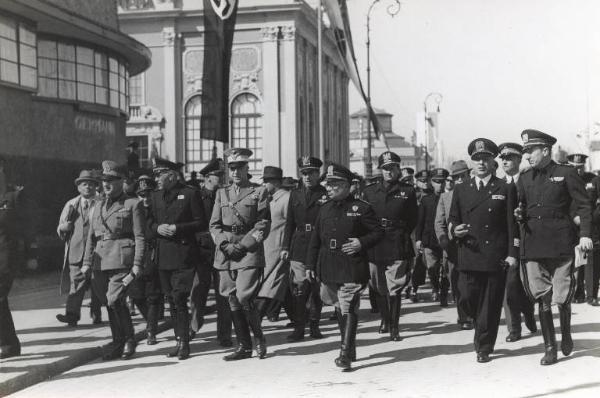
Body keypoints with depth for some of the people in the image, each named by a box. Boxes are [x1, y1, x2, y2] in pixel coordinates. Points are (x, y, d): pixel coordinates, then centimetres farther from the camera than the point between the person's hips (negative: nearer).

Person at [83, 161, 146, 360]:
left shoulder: (132, 204, 0)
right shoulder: (98, 206, 17)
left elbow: (140, 237, -4)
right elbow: (91, 237, 18)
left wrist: (137, 264, -11)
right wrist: (87, 262, 10)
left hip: (122, 259, -6)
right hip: (100, 260, 6)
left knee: (115, 300, -16)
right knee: (109, 303, 9)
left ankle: (129, 339, 3)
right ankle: (118, 342, 20)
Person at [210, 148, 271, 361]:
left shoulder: (259, 192, 4)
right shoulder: (221, 193, 15)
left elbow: (262, 226, -2)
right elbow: (214, 225, 11)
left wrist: (242, 245, -11)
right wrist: (225, 245, -6)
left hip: (250, 252, -4)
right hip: (225, 254, 4)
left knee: (244, 298, -14)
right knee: (233, 301, 5)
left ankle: (259, 337, 8)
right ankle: (244, 346, 14)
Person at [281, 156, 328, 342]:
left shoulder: (327, 194, -1)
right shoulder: (295, 194, 11)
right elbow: (290, 223, 12)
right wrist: (285, 246, 7)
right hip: (299, 249, 2)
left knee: (317, 289, 6)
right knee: (299, 289, -3)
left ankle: (314, 325, 19)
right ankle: (299, 328, 1)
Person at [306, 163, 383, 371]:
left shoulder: (361, 208, -2)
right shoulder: (325, 209, 13)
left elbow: (378, 232, 1)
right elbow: (315, 239, 15)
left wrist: (361, 243, -16)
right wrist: (310, 264, 11)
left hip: (352, 268, -6)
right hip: (328, 267, 6)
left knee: (349, 309, -12)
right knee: (339, 309, 15)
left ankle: (345, 354, -13)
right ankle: (350, 348, 29)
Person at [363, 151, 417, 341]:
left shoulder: (407, 191, 5)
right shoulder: (370, 191, 10)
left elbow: (413, 220, 7)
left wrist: (400, 235, 1)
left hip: (398, 247, -3)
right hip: (374, 246, 3)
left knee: (394, 288, -8)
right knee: (378, 288, 12)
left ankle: (394, 327, 1)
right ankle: (385, 319, 32)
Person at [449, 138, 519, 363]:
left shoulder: (506, 189, 5)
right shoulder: (461, 190, 12)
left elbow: (512, 224, 2)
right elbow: (452, 219, 17)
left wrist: (512, 253, -6)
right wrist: (454, 230, -7)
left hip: (496, 257, -2)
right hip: (469, 256, 2)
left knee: (491, 305, 1)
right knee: (467, 300, -1)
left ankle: (484, 347, 13)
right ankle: (482, 328, 30)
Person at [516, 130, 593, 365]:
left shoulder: (567, 174, 1)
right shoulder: (524, 178, 13)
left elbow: (584, 205, -1)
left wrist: (585, 234, -12)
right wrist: (519, 215, -3)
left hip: (561, 244, -3)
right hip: (533, 245, 3)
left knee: (562, 297, 0)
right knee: (542, 299, 2)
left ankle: (566, 334, 29)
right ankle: (550, 348, 11)